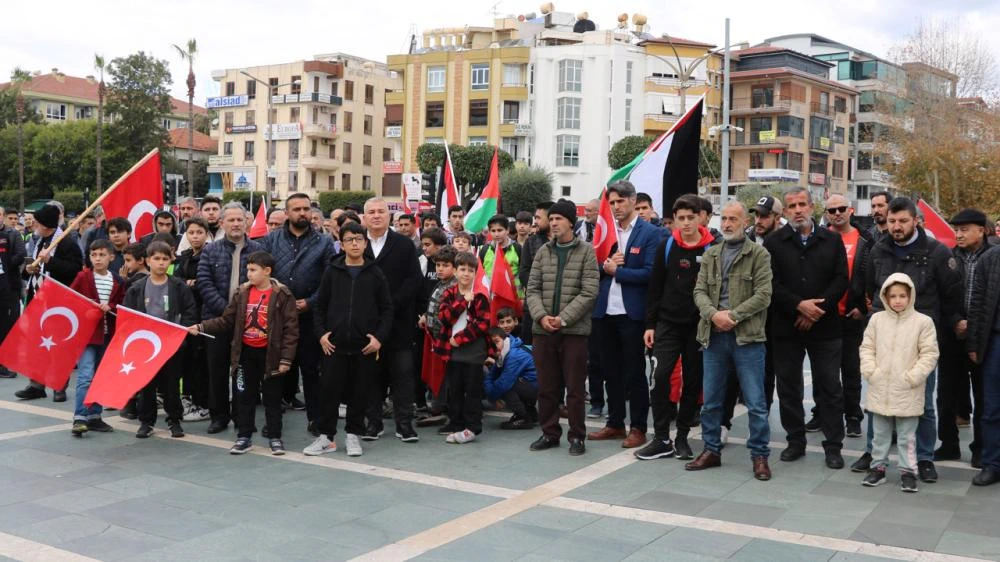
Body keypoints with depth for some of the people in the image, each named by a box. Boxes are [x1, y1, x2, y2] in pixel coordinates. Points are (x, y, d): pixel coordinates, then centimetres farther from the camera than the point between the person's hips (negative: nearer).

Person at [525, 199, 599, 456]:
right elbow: (532, 289, 8)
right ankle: (549, 433, 21)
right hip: (542, 329, 4)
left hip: (574, 329, -4)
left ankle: (576, 437, 12)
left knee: (575, 387, 2)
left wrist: (563, 318, -14)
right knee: (546, 386, 9)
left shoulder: (586, 252, -1)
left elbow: (589, 292, -8)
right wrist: (541, 316, -9)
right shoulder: (543, 252, 11)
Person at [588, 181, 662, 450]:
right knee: (611, 370, 13)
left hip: (632, 313, -5)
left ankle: (638, 428, 13)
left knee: (635, 372, 4)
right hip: (605, 311, 5)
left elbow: (649, 273, -13)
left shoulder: (650, 233, -5)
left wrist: (616, 270, -10)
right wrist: (605, 265, -9)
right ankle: (615, 423, 25)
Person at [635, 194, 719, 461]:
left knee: (693, 381, 7)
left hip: (698, 326, 0)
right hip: (668, 323, 1)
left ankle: (682, 437, 19)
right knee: (661, 377, -9)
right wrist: (650, 324, 1)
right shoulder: (666, 247, 2)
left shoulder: (713, 249, -3)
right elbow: (655, 288, 4)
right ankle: (661, 438, 0)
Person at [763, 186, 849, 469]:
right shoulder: (774, 242, 2)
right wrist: (799, 305, -17)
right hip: (786, 327, 0)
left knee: (829, 388, 4)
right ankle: (796, 441, 20)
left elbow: (841, 280, 0)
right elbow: (771, 284, -6)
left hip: (824, 327, 0)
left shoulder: (832, 241, 6)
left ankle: (833, 446, 12)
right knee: (788, 387, 8)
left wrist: (817, 308, -12)